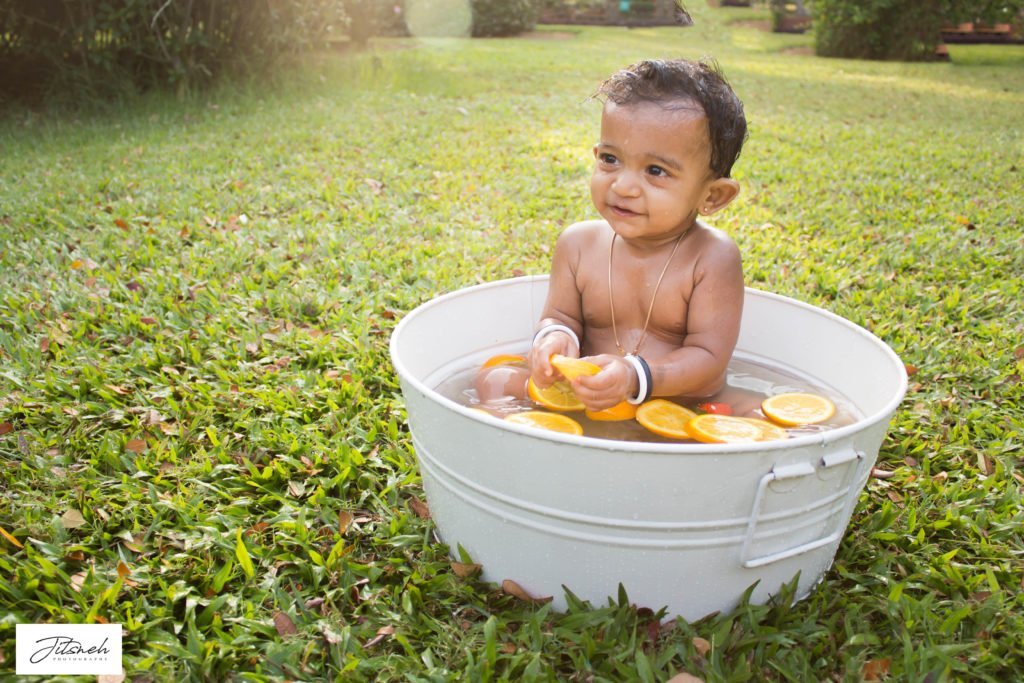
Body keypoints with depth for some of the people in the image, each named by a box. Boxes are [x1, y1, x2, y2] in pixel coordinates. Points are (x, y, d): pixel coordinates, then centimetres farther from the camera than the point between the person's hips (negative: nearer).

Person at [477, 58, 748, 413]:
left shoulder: (712, 258, -16)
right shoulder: (579, 243, -4)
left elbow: (708, 356, -17)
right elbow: (561, 315, 4)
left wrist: (635, 377, -34)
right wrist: (555, 336, -22)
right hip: (586, 397, 2)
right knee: (494, 379, -13)